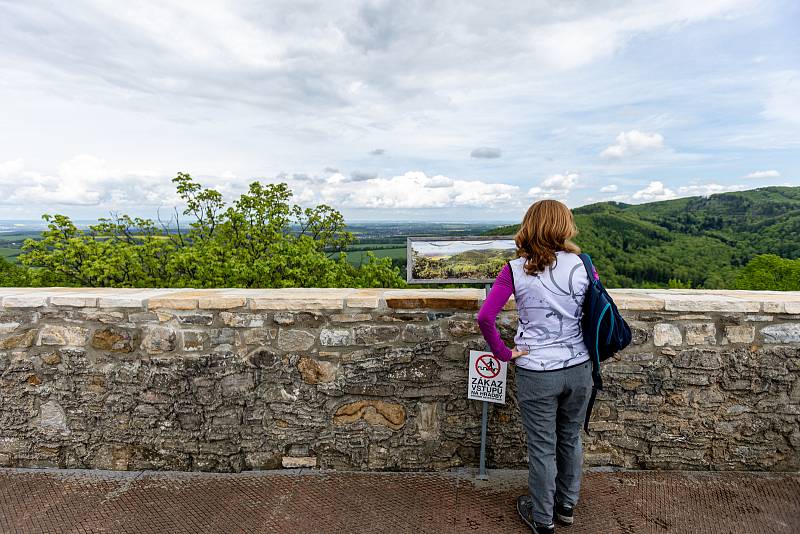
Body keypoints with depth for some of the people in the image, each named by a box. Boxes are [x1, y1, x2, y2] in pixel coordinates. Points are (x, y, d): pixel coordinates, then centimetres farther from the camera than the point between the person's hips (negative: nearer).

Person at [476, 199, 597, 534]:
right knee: (571, 439, 24)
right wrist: (588, 347, 13)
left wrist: (503, 352, -6)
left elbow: (485, 318, -18)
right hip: (579, 369, 3)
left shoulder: (515, 270, -12)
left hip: (535, 372, -3)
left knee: (542, 448, 15)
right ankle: (566, 506, 46)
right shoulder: (582, 266, -7)